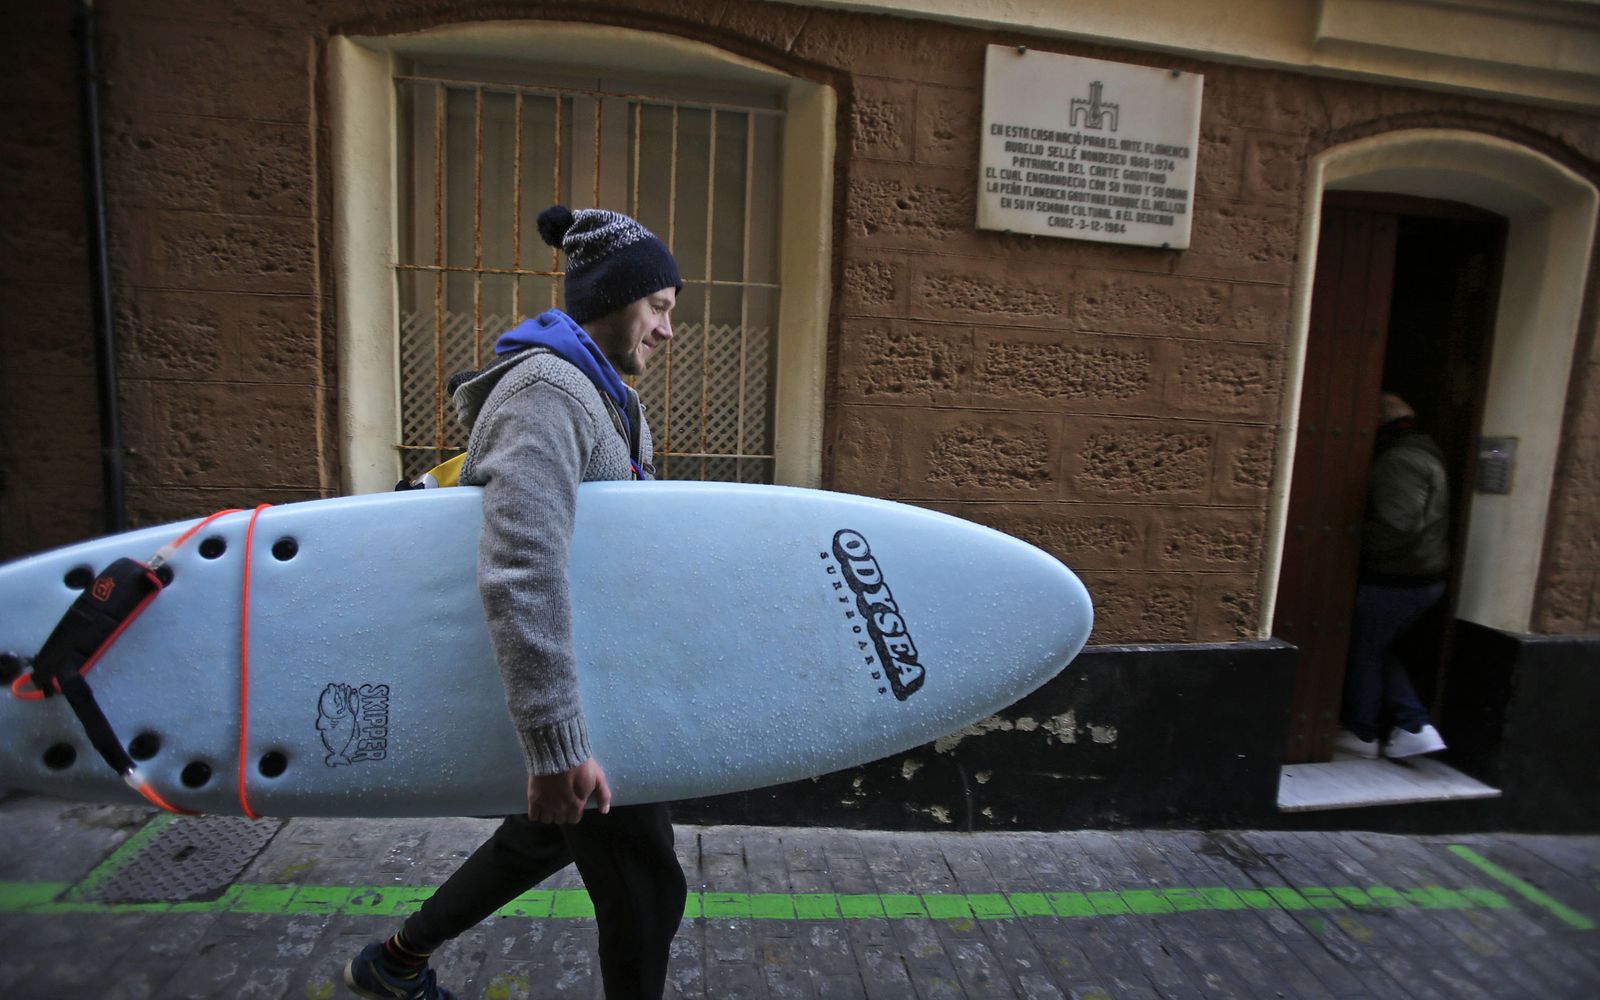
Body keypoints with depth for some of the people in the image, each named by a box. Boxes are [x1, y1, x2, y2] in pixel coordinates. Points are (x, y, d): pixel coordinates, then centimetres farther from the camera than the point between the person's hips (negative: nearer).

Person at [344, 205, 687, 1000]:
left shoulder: (604, 395, 10)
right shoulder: (545, 392, -23)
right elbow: (519, 573, -34)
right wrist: (556, 747, -34)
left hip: (590, 661, 10)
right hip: (558, 686, -10)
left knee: (553, 830, 28)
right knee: (643, 883, 4)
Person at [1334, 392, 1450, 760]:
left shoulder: (1398, 461, -19)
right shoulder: (1423, 456, 15)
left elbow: (1397, 526, -29)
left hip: (1395, 582, -10)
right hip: (1425, 578, 10)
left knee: (1362, 650, 6)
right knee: (1377, 648, 20)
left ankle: (1360, 734, 20)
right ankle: (1414, 727, 17)